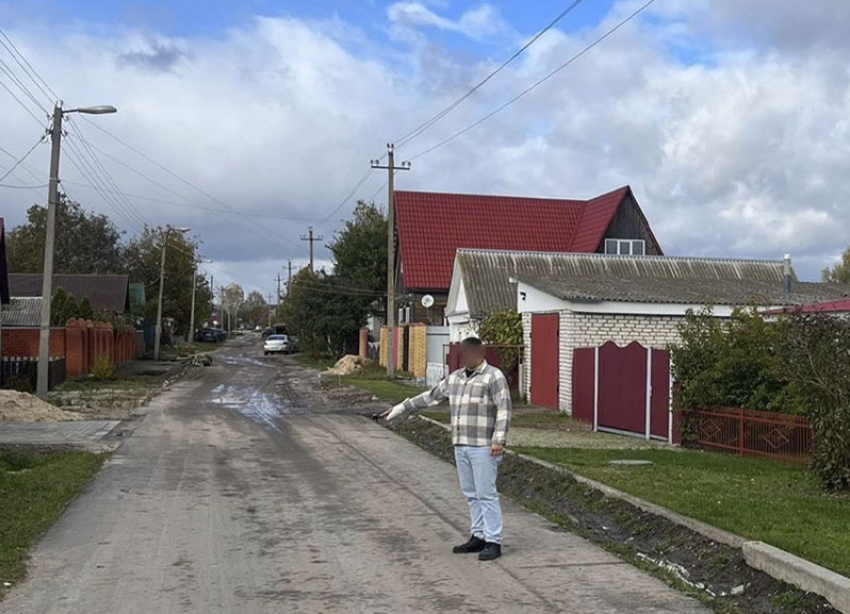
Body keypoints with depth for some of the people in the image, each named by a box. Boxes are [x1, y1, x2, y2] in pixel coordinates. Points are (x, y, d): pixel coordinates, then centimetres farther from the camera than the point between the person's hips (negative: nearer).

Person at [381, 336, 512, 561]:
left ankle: (493, 542, -1)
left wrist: (498, 440, -24)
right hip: (461, 446, 7)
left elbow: (504, 410, -15)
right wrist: (400, 408, 19)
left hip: (484, 447, -7)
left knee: (486, 494, -6)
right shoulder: (455, 378, 13)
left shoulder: (494, 377, -9)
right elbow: (429, 397, 19)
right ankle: (479, 537, 18)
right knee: (471, 494, 11)